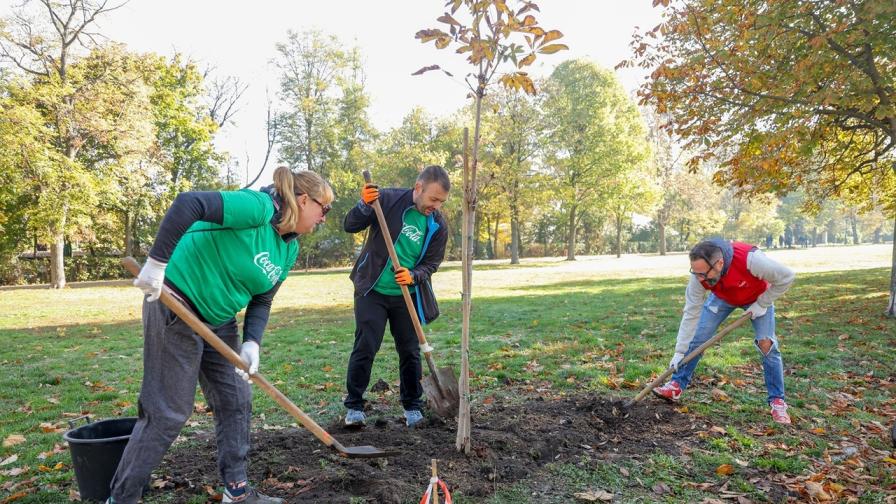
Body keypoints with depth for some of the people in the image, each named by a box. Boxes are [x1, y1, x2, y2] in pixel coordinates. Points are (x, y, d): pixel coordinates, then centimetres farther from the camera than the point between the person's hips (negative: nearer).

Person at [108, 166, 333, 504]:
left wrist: (252, 343, -7)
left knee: (236, 401, 10)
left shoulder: (290, 249, 5)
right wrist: (157, 262, -33)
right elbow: (188, 203, -32)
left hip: (220, 321, 9)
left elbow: (261, 301, 8)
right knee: (168, 412, -2)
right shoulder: (257, 207, -23)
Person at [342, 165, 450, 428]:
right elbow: (350, 226, -9)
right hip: (372, 291, -2)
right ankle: (354, 406, 12)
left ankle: (412, 407, 25)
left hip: (408, 296, 3)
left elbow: (431, 263, 1)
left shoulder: (438, 225, -4)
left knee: (410, 352, 8)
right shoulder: (387, 199, -13)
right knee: (365, 348, -3)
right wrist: (365, 205, -29)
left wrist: (413, 276, -21)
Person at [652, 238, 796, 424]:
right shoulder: (699, 275, -33)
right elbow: (691, 313, -25)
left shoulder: (750, 259, -45)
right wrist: (680, 352, -24)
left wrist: (762, 304, -24)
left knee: (767, 345, -12)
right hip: (722, 297, 2)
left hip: (758, 297, -2)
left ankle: (777, 402, 3)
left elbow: (786, 277, -28)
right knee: (697, 339, -6)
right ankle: (676, 386, 6)